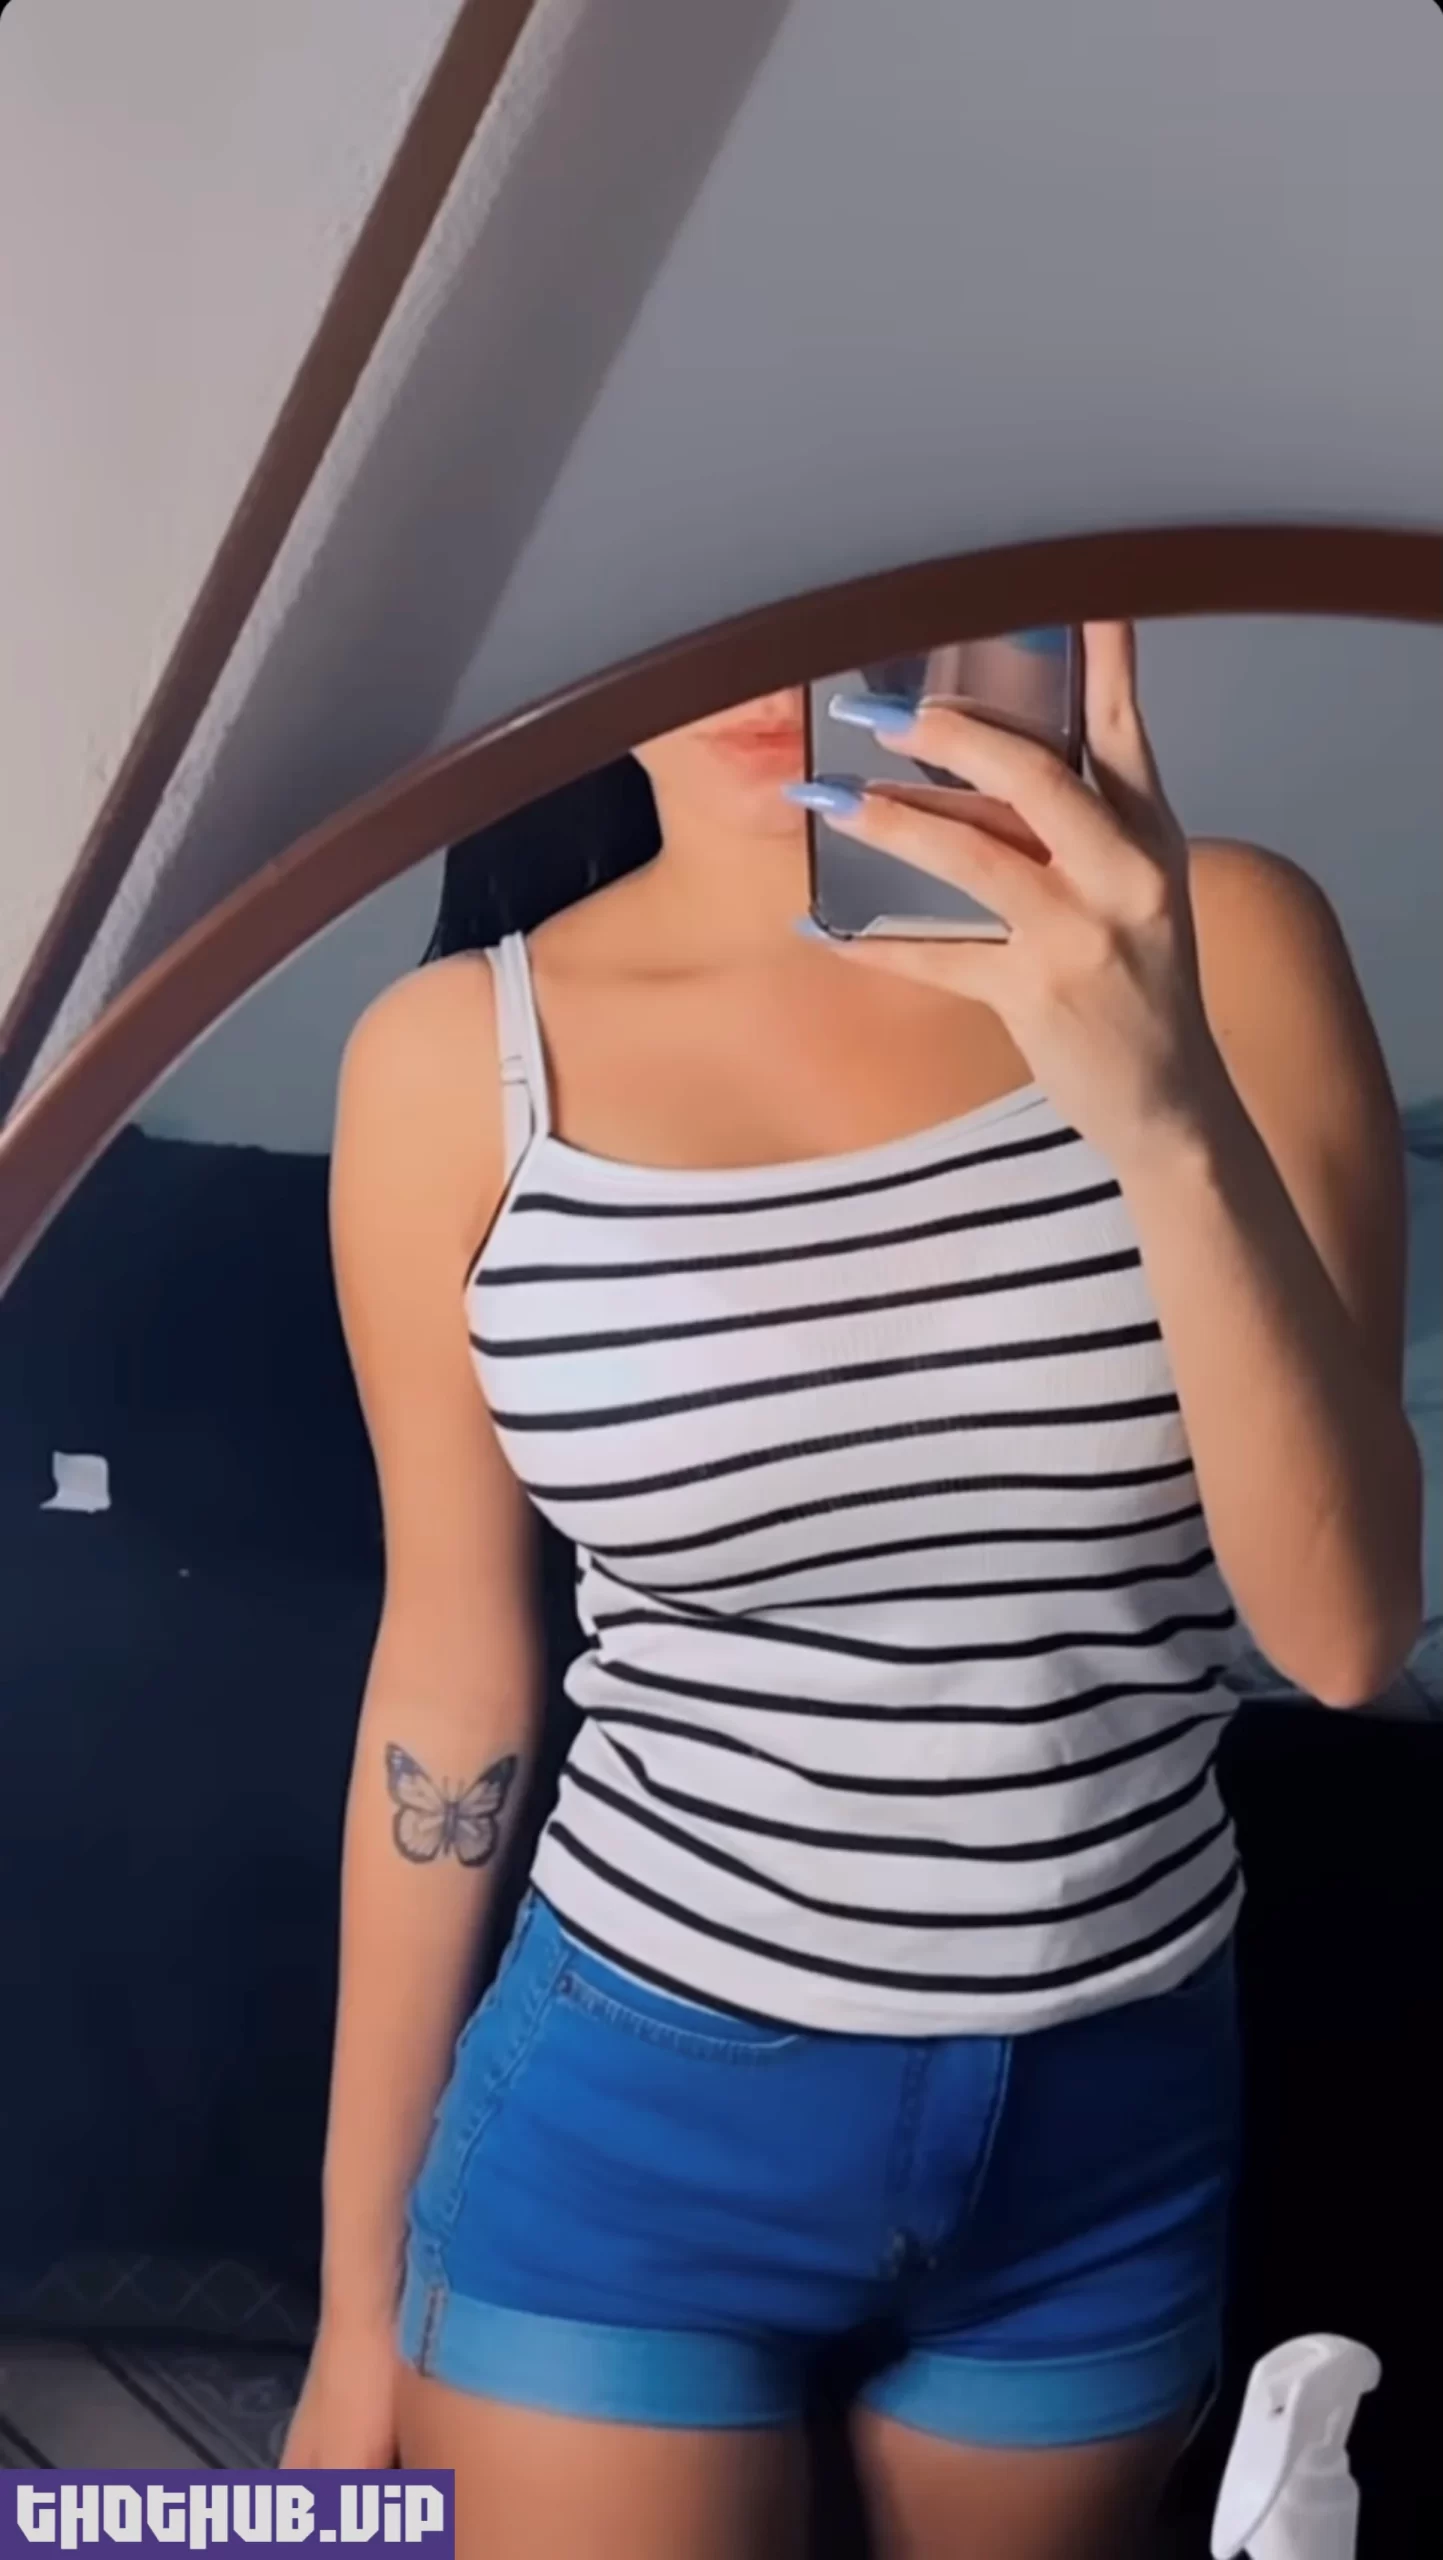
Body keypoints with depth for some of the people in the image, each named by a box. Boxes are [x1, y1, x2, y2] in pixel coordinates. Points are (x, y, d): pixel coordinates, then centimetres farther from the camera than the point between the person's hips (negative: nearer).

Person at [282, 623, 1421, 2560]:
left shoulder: (1217, 950, -10)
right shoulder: (464, 1060, -10)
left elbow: (1345, 1629, -15)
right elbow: (454, 1676, -1)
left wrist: (1167, 1110, -30)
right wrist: (364, 2283, 6)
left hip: (1120, 2128, 2)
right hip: (633, 2124, -1)